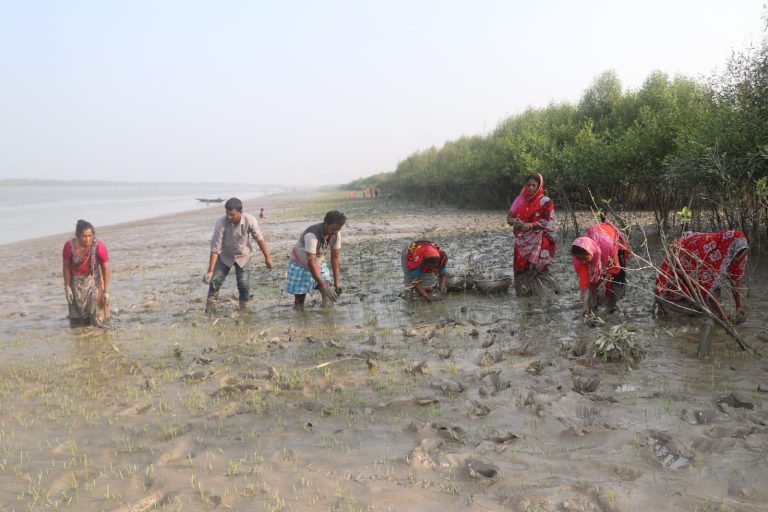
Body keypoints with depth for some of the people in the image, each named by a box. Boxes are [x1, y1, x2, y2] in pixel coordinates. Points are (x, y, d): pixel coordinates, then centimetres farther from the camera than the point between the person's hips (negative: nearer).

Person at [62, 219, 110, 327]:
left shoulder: (99, 246, -23)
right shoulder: (69, 246, -20)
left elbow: (105, 268, -15)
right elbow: (66, 267, -6)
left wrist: (106, 291, -14)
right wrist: (67, 288, -4)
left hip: (94, 281, -1)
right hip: (76, 282, 1)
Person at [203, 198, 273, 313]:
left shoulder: (250, 220, -26)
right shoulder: (221, 224, -29)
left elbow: (259, 239, -12)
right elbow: (215, 248, -27)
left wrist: (267, 257, -6)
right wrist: (210, 271, -29)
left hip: (243, 256, 0)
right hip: (224, 256, 0)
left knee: (244, 284, -7)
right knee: (215, 281, -7)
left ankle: (244, 309, 13)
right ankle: (210, 310, 6)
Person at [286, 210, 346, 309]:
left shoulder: (336, 233, -19)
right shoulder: (312, 235, -37)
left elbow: (335, 257, -11)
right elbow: (311, 262, -40)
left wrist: (336, 282, -14)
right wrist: (323, 286, -46)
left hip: (319, 263, 5)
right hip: (301, 265, -5)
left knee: (328, 294, -10)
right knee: (300, 297, 1)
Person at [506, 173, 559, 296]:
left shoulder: (545, 202, -3)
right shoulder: (520, 199, 11)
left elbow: (548, 222, -10)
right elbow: (510, 216, 9)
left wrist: (529, 225, -21)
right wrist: (515, 221, -14)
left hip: (538, 242, -5)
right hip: (522, 242, 5)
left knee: (536, 269, -15)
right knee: (521, 269, 3)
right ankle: (523, 293, 12)